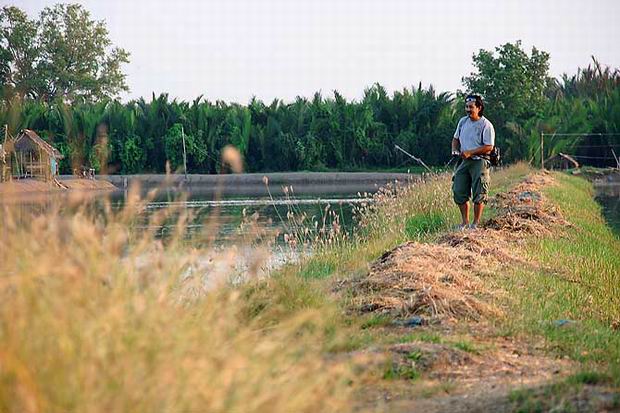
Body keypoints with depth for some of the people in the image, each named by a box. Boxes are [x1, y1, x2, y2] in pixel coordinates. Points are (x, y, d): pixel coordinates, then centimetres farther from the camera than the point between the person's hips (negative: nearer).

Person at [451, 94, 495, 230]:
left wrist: (470, 152, -19)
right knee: (459, 191, 2)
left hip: (479, 162, -6)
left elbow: (489, 147, -14)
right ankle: (464, 221, 12)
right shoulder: (463, 121, 12)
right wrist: (454, 150, 3)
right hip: (464, 162, 6)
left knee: (478, 194, -6)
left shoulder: (486, 125, -9)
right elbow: (456, 139, 24)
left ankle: (476, 223, 2)